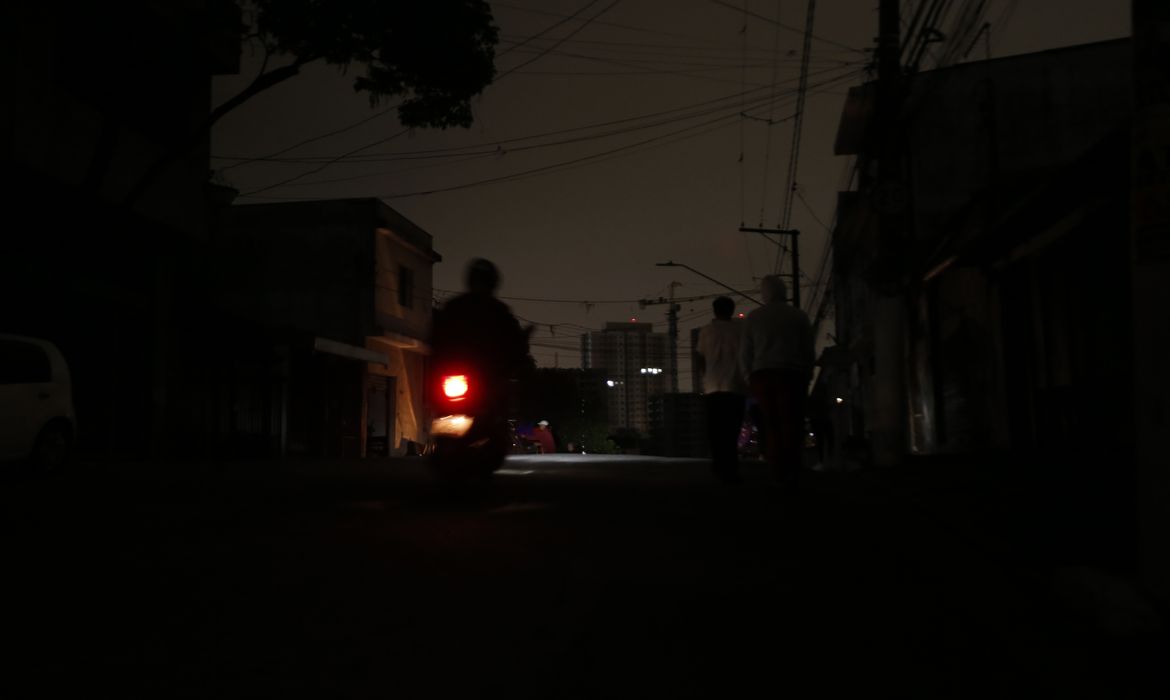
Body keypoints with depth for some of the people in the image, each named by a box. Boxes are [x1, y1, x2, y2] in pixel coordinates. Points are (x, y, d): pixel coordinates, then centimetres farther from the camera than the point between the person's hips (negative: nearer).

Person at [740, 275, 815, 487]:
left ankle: (777, 472, 0)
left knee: (771, 425, 6)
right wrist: (806, 378, 15)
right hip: (791, 375, -1)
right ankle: (790, 473, -10)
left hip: (762, 375, 1)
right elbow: (809, 352, 5)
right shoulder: (799, 316, 6)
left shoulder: (753, 317, 7)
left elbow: (745, 353, 4)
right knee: (791, 424, -1)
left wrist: (750, 379, 14)